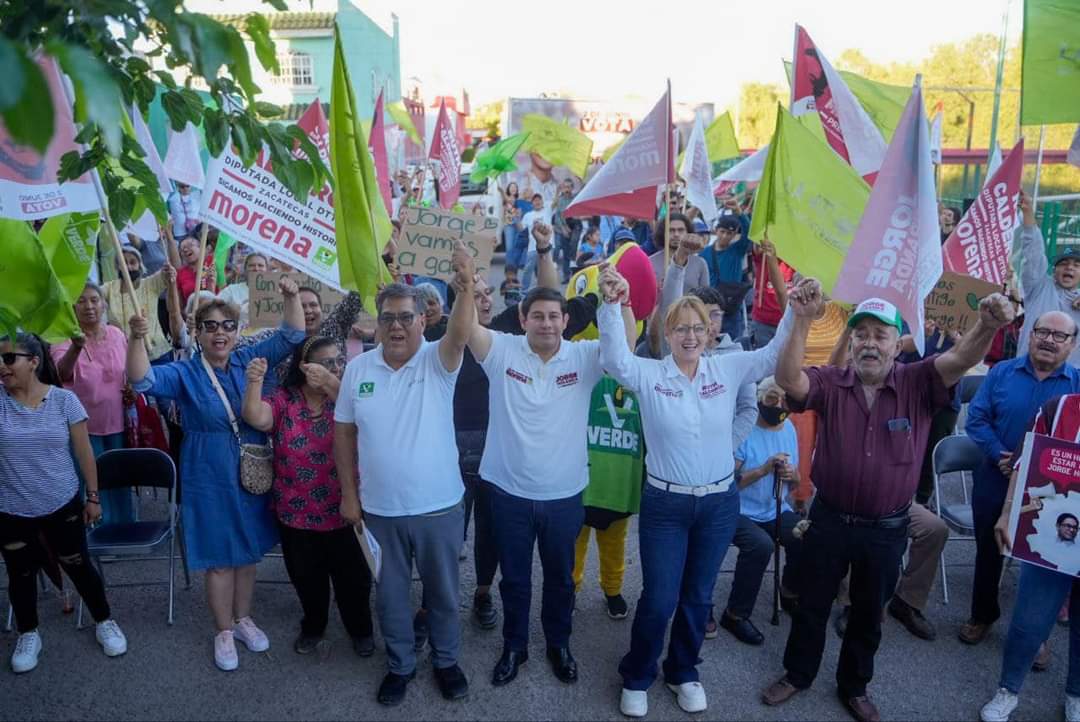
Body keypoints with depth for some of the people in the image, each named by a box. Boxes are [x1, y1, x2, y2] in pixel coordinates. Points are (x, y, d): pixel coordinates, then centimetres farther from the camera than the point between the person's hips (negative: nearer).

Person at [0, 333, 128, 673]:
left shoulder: (64, 399, -10)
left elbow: (84, 452, -4)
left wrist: (93, 497, 0)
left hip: (62, 506, -1)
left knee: (78, 565, 12)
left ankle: (104, 621, 33)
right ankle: (28, 634, 40)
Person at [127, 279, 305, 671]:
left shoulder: (249, 360, 0)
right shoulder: (185, 373, -7)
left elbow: (291, 337, -3)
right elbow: (143, 379, -23)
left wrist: (291, 297, -18)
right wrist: (137, 338, -39)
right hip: (210, 481, -3)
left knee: (248, 553, 17)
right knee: (218, 559, 8)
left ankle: (243, 619, 37)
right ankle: (224, 631, 28)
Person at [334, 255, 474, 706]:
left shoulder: (437, 361, -10)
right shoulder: (358, 368, -2)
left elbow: (460, 333, -33)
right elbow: (343, 433, 4)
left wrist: (466, 287, -52)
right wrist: (348, 495, 3)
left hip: (438, 506, -2)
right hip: (380, 509, 2)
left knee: (442, 592, 17)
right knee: (390, 594, 18)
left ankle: (446, 660, 40)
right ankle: (400, 665, 40)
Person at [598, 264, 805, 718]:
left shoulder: (728, 369, -1)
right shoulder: (647, 374, -9)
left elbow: (775, 355, -4)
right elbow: (613, 356, -25)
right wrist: (612, 304, -40)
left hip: (719, 503, 3)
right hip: (665, 504, -3)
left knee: (698, 597, 17)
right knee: (658, 599, 4)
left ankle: (683, 672, 41)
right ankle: (636, 676, 30)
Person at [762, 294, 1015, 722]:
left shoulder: (917, 384, -8)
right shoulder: (830, 382, -10)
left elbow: (959, 360, -24)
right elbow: (787, 379, -27)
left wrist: (987, 326, -46)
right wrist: (802, 320, -37)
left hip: (887, 530, 1)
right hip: (829, 521, 0)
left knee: (868, 614, 20)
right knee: (812, 604, 17)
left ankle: (854, 686, 43)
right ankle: (797, 674, 40)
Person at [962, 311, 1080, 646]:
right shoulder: (1001, 372, -3)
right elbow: (976, 418, -5)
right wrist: (999, 454, -19)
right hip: (995, 482, 1)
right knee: (988, 552, 16)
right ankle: (982, 615, 37)